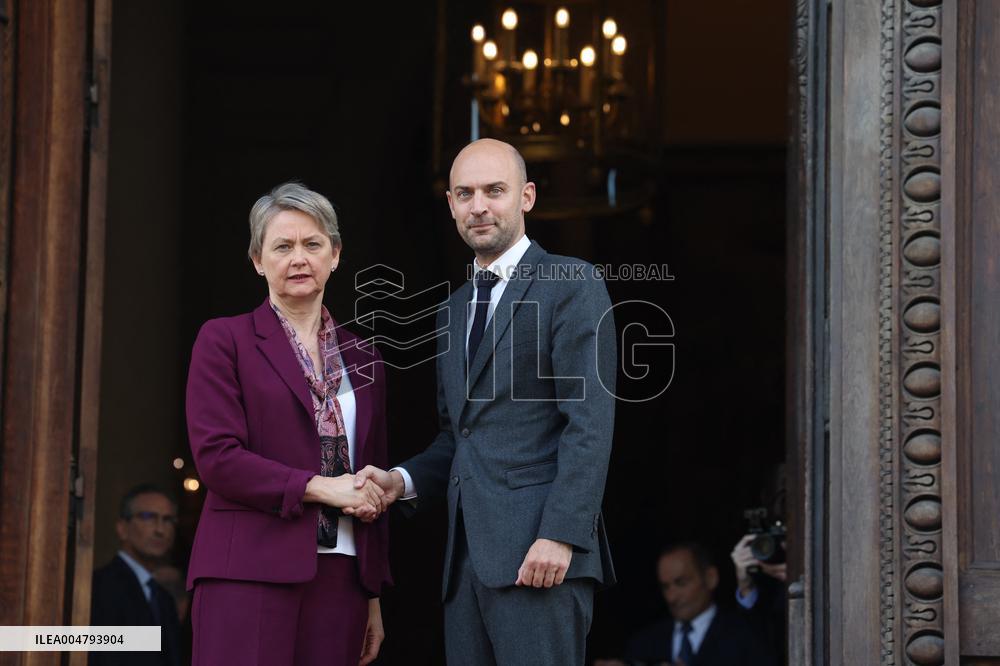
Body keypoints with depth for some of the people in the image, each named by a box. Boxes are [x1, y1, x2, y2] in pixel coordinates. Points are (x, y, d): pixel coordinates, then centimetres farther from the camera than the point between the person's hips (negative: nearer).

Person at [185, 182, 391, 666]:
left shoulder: (362, 360, 18)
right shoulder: (224, 340, 4)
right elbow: (216, 456, -7)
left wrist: (374, 597, 16)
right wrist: (319, 487, -12)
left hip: (340, 579, 4)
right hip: (250, 574, -4)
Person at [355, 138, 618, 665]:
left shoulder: (572, 284, -1)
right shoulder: (453, 311, 23)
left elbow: (589, 422, -10)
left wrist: (560, 535, -19)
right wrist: (402, 479, 8)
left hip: (538, 551, -7)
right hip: (468, 555, 7)